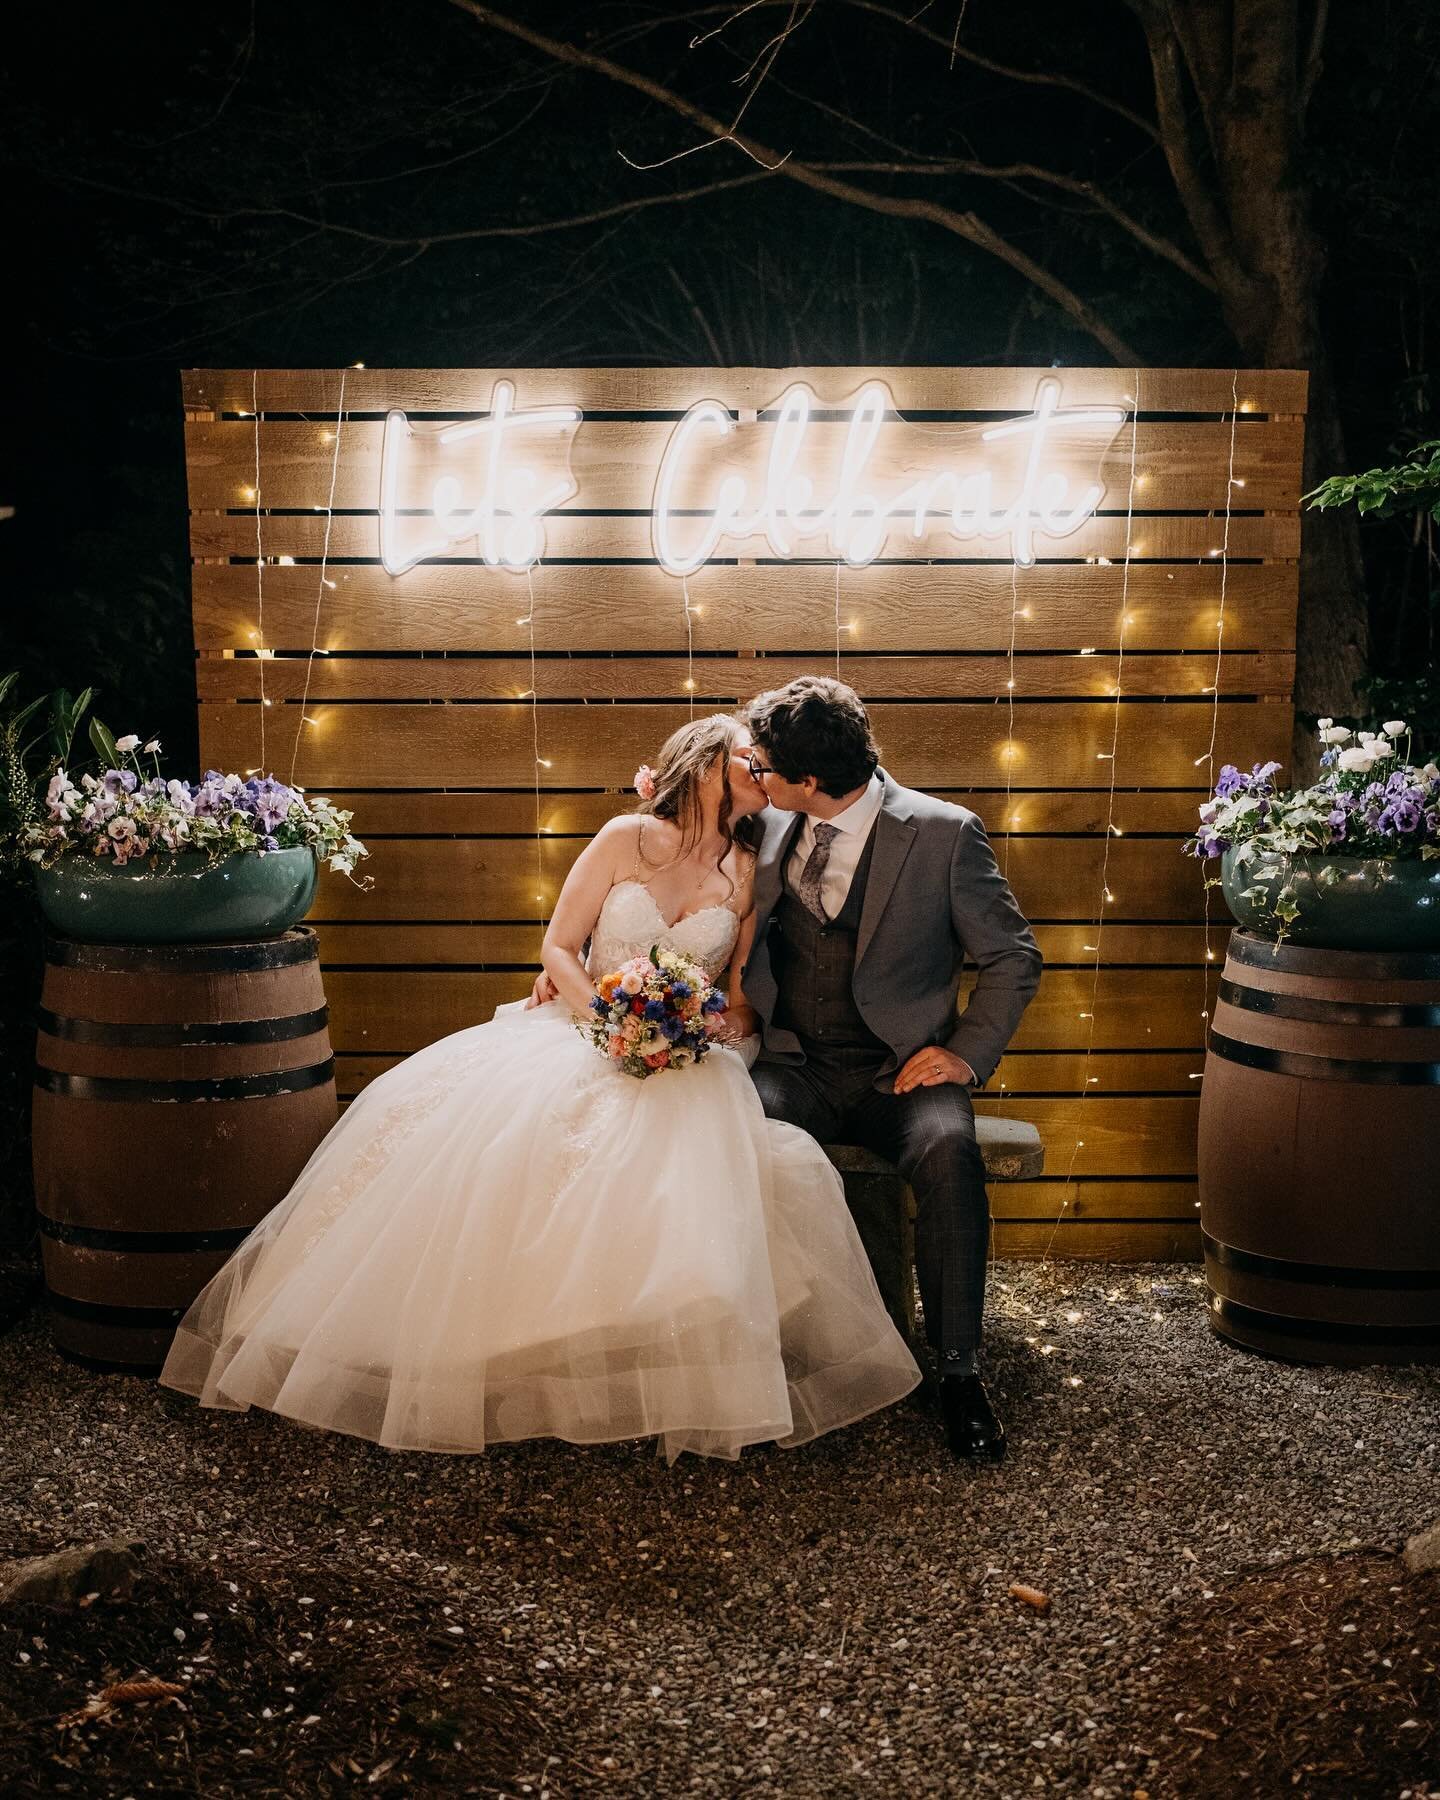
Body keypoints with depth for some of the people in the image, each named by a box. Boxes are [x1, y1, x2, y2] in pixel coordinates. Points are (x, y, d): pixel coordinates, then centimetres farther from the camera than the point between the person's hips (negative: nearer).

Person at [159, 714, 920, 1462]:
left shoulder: (751, 872, 6)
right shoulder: (627, 840, 1)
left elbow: (744, 998, 10)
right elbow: (559, 946, 0)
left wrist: (720, 1026, -13)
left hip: (687, 1062, 1)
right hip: (579, 1028, 0)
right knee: (467, 1126, -25)